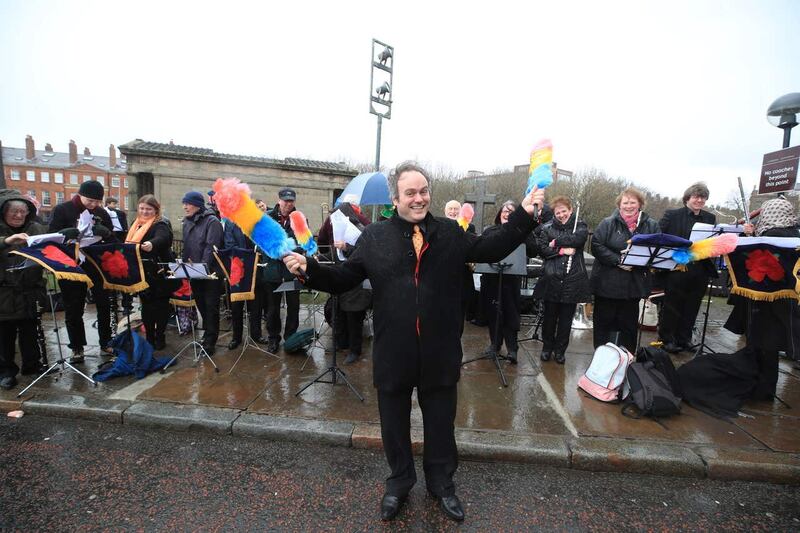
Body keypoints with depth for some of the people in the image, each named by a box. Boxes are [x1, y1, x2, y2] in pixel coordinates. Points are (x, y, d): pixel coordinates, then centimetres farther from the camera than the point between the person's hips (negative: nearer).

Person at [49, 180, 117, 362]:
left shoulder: (102, 213, 4)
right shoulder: (62, 210, -3)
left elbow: (112, 239, 2)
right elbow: (52, 236, -9)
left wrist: (105, 232, -21)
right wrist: (69, 232, -30)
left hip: (98, 265, 2)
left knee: (104, 305, 6)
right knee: (73, 308, 6)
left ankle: (105, 343, 20)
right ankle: (77, 348, 18)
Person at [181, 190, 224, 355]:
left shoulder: (212, 221, -11)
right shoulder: (187, 221, 12)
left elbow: (211, 247, -19)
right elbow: (186, 246, 17)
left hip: (210, 272, -7)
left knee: (211, 306, 0)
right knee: (201, 305, 17)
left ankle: (210, 341, 8)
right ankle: (208, 333, 33)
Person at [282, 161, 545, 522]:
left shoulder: (450, 232, 2)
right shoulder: (374, 236, -1)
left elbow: (492, 249, 7)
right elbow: (344, 278, 0)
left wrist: (524, 215, 1)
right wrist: (309, 269, -15)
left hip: (440, 352, 1)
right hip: (393, 353, 0)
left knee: (440, 422, 20)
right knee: (394, 422, 19)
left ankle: (441, 483, 46)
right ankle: (400, 482, 46)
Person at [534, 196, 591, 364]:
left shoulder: (580, 226, 7)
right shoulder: (547, 228, 6)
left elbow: (578, 238, -15)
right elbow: (541, 249, -6)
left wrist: (556, 242, -11)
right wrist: (562, 250, -15)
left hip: (573, 280, 0)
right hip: (552, 279, 0)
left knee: (566, 318, 7)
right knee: (549, 316, 9)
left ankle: (560, 350, 22)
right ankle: (547, 347, 26)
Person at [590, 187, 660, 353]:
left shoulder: (651, 225, 5)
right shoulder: (607, 223, -3)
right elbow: (596, 246, -11)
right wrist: (618, 260, -19)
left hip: (635, 284, 2)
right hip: (607, 283, -2)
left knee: (629, 323, 14)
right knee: (604, 321, 8)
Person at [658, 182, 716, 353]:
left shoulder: (710, 218, 11)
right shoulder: (672, 215, -2)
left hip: (700, 273, 4)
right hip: (676, 270, -4)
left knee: (691, 307, 12)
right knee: (672, 306, 7)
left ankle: (684, 339, 27)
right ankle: (667, 339, 20)